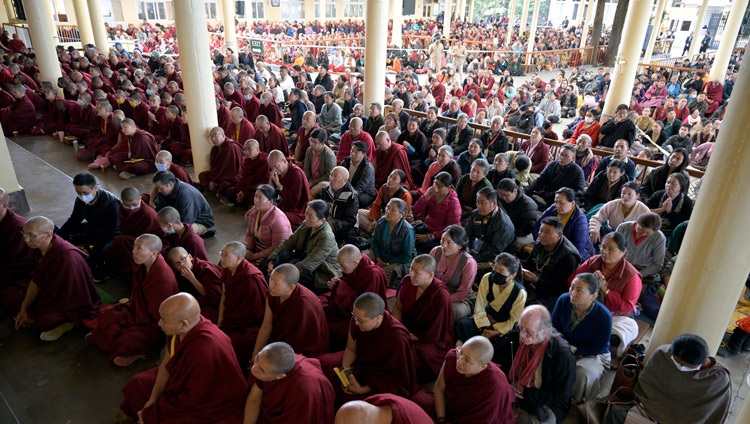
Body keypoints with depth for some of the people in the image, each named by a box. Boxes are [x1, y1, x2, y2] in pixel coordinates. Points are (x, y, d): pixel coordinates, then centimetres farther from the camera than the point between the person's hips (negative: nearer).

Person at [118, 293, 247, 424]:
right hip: (188, 381, 8)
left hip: (213, 407, -8)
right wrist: (153, 399, -2)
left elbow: (192, 399, -27)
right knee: (137, 384, 11)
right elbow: (167, 362, 1)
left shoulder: (204, 350, -40)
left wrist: (154, 411, -15)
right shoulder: (179, 330, -16)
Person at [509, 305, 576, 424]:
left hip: (547, 406, -6)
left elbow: (561, 398, -19)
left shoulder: (563, 355, -27)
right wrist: (512, 384, -10)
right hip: (518, 396, 6)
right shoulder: (523, 339, -9)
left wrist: (526, 393, -21)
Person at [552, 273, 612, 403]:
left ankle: (573, 403, -1)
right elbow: (554, 327, -1)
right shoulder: (564, 300, -17)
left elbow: (596, 349, -16)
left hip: (594, 356, -3)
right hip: (565, 347, 3)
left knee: (581, 374, -34)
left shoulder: (604, 316, -27)